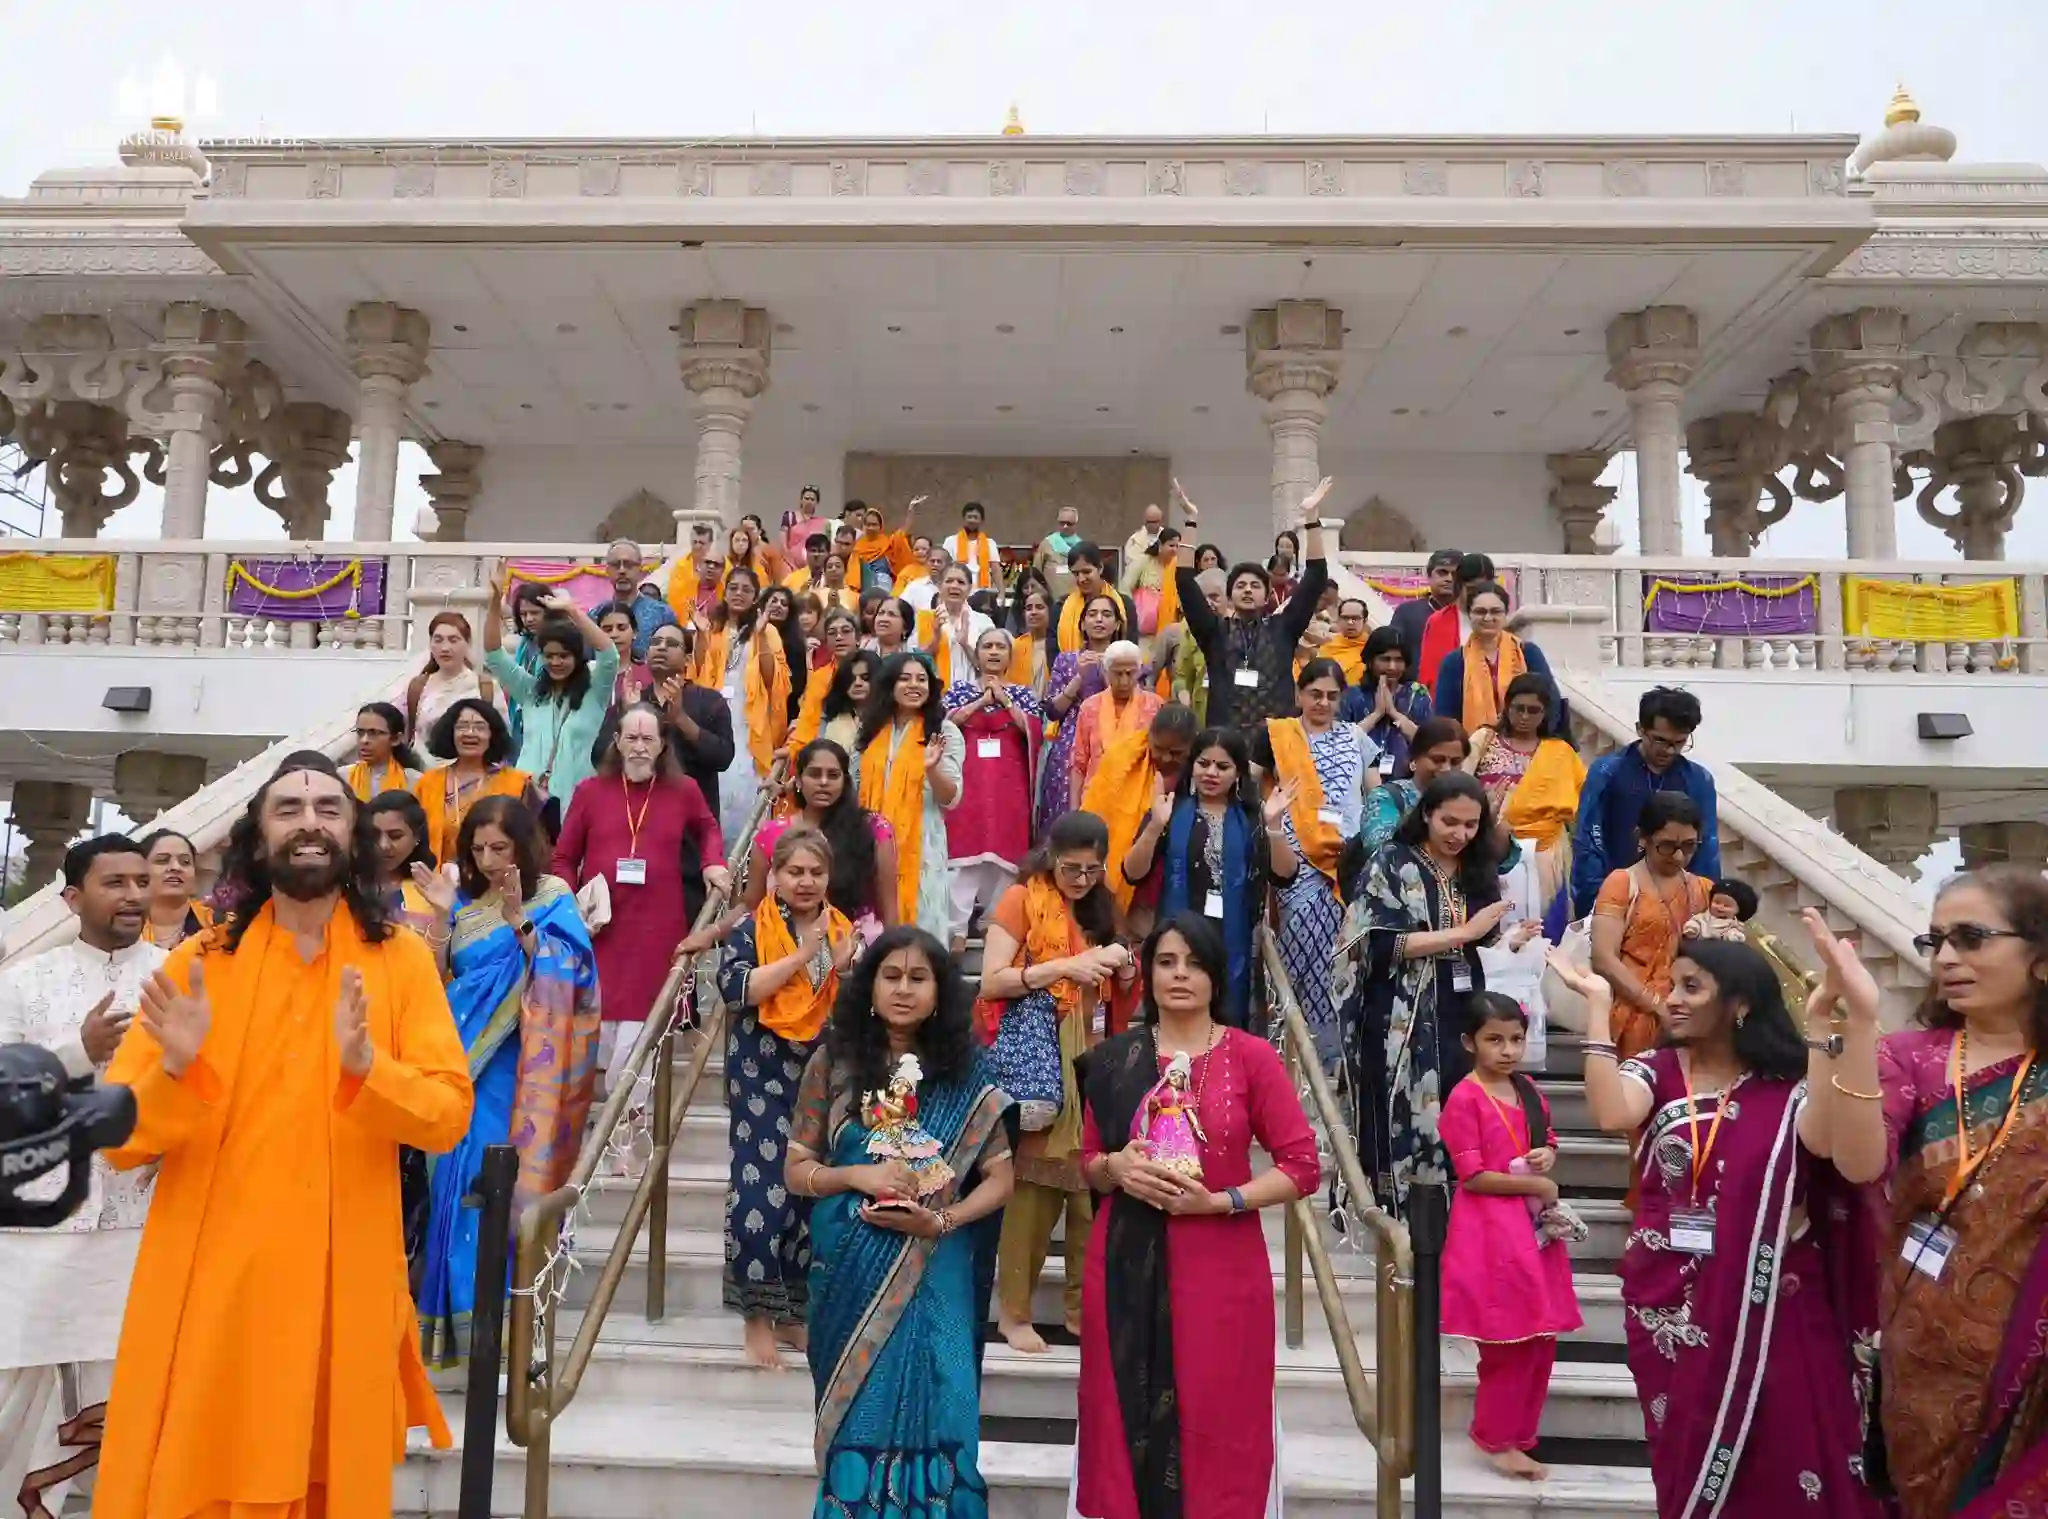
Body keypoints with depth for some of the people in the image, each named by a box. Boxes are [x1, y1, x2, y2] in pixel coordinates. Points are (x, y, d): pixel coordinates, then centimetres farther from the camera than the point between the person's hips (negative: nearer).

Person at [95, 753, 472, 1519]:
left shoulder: (403, 959, 0)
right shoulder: (196, 962, 3)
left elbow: (450, 1116, -6)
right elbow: (119, 1141, 1)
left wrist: (364, 1066, -23)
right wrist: (175, 1069, -18)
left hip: (345, 1288, 0)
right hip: (208, 1287, 1)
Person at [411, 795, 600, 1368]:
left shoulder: (551, 897, -1)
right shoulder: (465, 898, 9)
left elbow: (562, 971, -14)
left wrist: (517, 916, -22)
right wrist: (442, 916, -7)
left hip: (512, 1066, -4)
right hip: (464, 1055, 4)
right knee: (459, 1176, 4)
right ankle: (459, 1310, 17)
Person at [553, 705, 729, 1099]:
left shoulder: (683, 790, 4)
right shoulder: (590, 791, 4)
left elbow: (708, 829, 26)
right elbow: (563, 858, 10)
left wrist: (713, 862, 6)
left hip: (657, 930, 0)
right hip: (597, 927, 1)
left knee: (637, 1026, -2)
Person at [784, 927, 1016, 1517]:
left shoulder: (965, 1074, 0)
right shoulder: (833, 1063, -1)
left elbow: (1001, 1176, 0)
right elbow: (796, 1170, 2)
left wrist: (941, 1220, -15)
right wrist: (855, 1176, -16)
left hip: (932, 1273, 0)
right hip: (849, 1269, 0)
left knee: (931, 1413, -2)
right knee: (858, 1415, 7)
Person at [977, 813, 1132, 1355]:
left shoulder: (1096, 905, 15)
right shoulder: (1021, 899, -4)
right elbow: (991, 982, -11)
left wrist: (1115, 965, 2)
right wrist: (1065, 967, -15)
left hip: (1085, 1055, 6)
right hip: (1033, 1055, -6)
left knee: (1088, 1181, 3)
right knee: (1033, 1182, -4)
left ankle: (1082, 1304, 15)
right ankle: (1013, 1310, 9)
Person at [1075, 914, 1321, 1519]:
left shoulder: (1252, 1056, -4)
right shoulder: (1115, 1059, 4)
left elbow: (1303, 1167, -5)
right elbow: (1088, 1164, 12)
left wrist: (1217, 1200, -15)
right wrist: (1117, 1167, -10)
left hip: (1221, 1267, -2)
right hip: (1126, 1265, 2)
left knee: (1217, 1426, 3)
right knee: (1129, 1420, 8)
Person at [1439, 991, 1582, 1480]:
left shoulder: (1528, 1090, 8)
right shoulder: (1464, 1099, -15)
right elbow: (1473, 1177, -17)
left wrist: (1548, 1156, 0)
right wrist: (1538, 1185, -13)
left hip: (1534, 1226, 8)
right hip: (1493, 1232, -8)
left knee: (1541, 1342, 13)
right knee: (1511, 1345, -2)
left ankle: (1516, 1436, 28)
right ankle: (1495, 1439, 18)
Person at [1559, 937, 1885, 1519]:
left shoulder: (1789, 1085, -2)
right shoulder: (1656, 1070, 0)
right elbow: (1612, 1115, -23)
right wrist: (1599, 1002, -20)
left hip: (1768, 1300, -1)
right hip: (1673, 1296, 1)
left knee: (1786, 1459, 5)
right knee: (1689, 1456, 13)